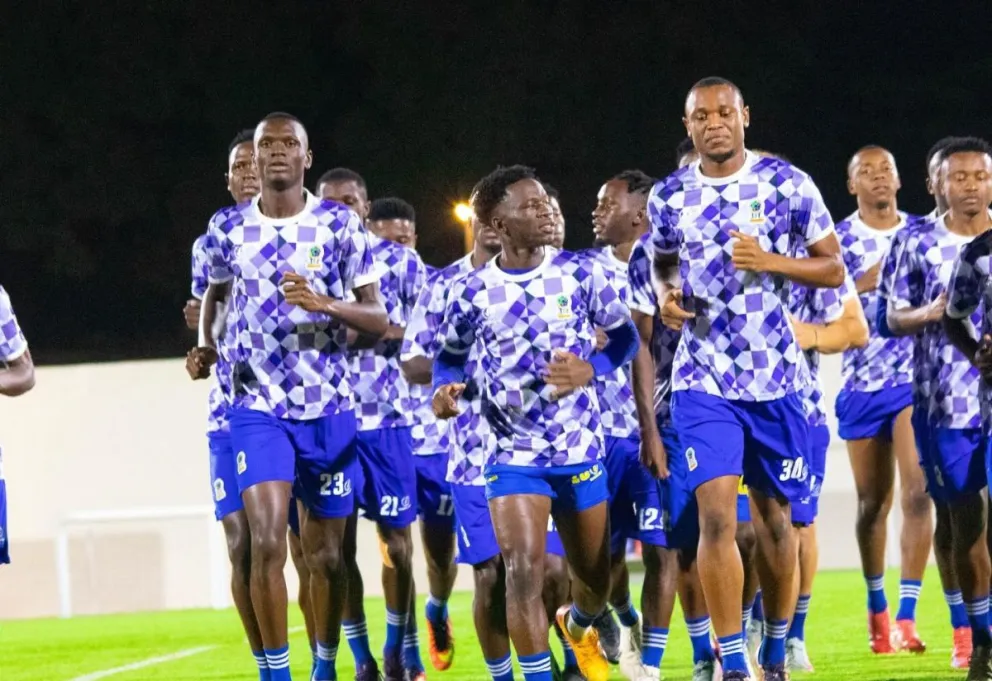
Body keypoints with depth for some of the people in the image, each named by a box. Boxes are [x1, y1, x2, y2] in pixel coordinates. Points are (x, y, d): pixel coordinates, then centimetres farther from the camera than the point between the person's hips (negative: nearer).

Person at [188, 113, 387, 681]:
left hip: (329, 408, 0)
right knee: (267, 542, -16)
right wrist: (207, 346, 2)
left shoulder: (342, 225, -4)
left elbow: (378, 320, -4)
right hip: (258, 406, 0)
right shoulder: (227, 229, 2)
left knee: (327, 554, 8)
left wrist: (323, 304, -23)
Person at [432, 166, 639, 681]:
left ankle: (578, 624, 52)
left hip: (581, 450, 2)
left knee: (594, 574, 17)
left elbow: (624, 336, 2)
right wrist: (445, 387, -12)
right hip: (514, 455, -2)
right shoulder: (473, 291, -6)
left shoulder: (579, 273, -6)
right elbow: (450, 353, 10)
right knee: (524, 571, -18)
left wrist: (590, 369, -18)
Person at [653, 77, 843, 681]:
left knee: (775, 517, 9)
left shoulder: (788, 184, -4)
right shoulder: (669, 197, 3)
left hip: (776, 380, 0)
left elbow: (834, 269, 0)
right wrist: (668, 294, -4)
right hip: (705, 380, 0)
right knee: (717, 518, -13)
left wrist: (770, 261, -16)